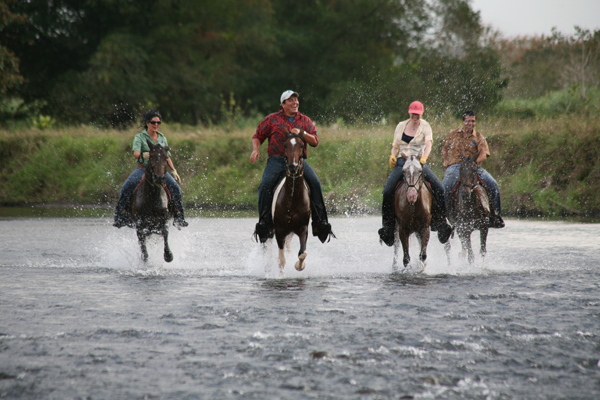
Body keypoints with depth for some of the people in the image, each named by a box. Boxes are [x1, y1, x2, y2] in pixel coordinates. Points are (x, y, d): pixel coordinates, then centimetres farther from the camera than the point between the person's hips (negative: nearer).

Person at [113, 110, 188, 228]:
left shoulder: (162, 138, 11)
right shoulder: (140, 137, -2)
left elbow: (167, 157, 17)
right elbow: (135, 153, -17)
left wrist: (173, 170, 7)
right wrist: (143, 155, -38)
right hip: (143, 169, -3)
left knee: (176, 188, -17)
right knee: (126, 189, -23)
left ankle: (179, 216, -7)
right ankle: (120, 216, -12)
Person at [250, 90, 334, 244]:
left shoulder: (305, 121, 16)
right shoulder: (272, 119, 13)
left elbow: (315, 141, 7)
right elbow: (257, 136, 17)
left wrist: (301, 133, -10)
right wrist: (255, 149, -4)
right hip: (276, 160, -1)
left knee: (315, 183, -22)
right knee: (265, 185, -26)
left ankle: (320, 222, -16)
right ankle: (264, 223, -19)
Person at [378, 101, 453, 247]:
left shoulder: (425, 127, 2)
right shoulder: (401, 126, 11)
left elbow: (428, 143, -15)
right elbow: (395, 146, 16)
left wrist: (424, 157, -34)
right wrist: (393, 156, -7)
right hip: (402, 162, 1)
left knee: (439, 188, -20)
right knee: (387, 191, -19)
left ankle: (441, 221, -8)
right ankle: (388, 225, -9)